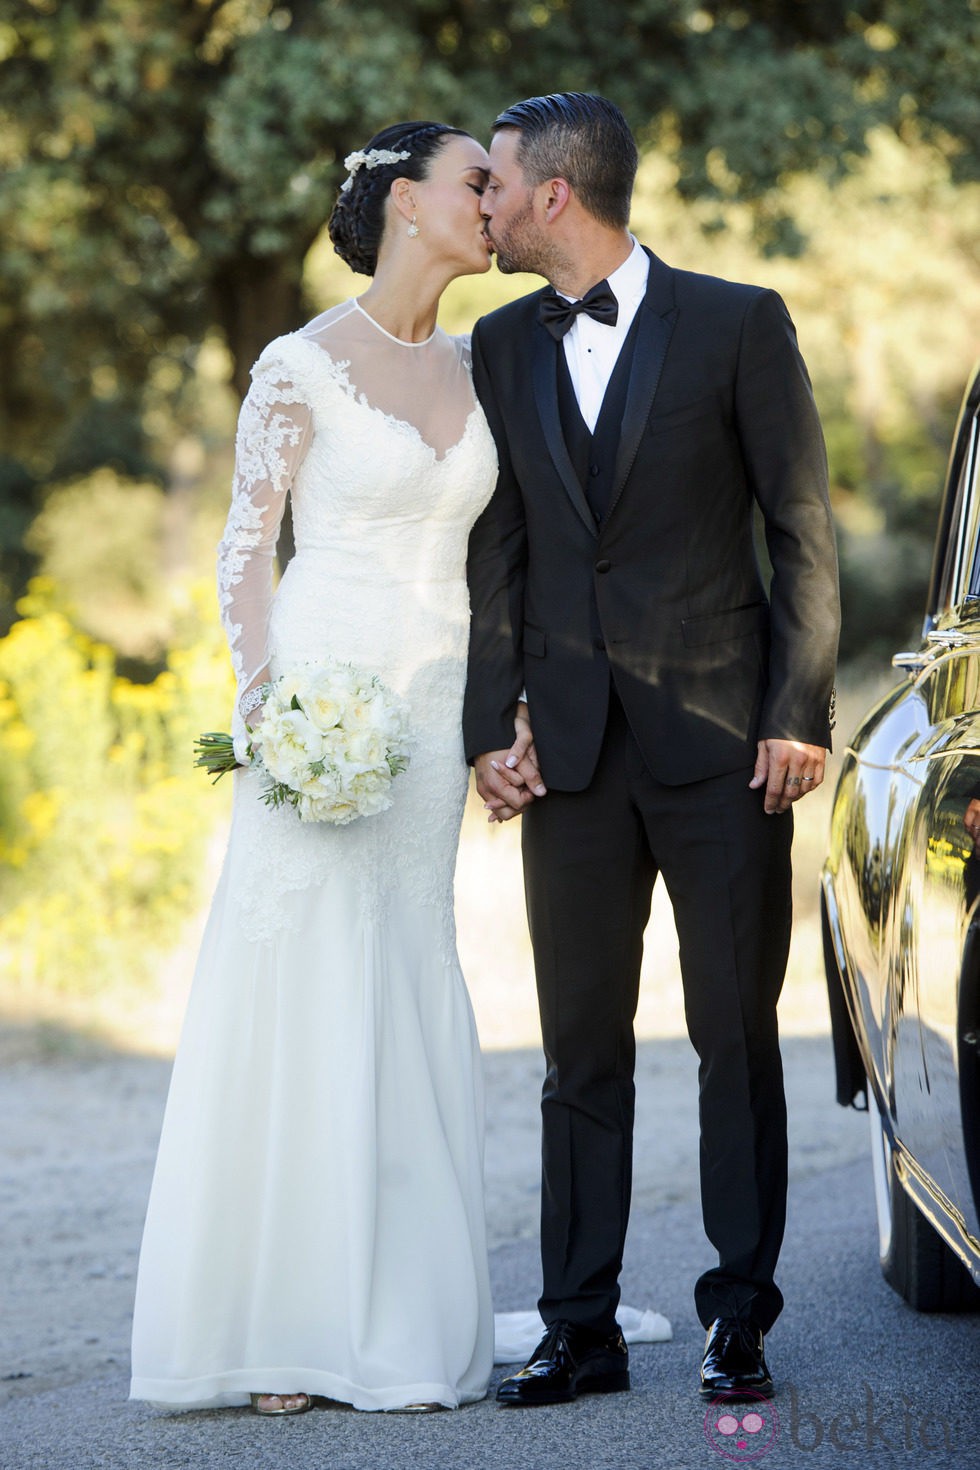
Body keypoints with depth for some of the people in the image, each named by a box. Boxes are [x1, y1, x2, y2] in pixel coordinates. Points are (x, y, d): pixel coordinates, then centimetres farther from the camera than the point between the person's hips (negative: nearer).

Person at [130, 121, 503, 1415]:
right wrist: (263, 706, -14)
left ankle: (396, 1320, 8)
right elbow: (245, 550, -4)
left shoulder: (469, 366, 12)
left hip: (432, 711, 6)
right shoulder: (301, 368, -6)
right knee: (298, 990, -6)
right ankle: (280, 1323, -1)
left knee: (410, 995, 5)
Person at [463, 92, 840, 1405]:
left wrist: (798, 715, -8)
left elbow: (804, 533, -2)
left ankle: (741, 1319, 10)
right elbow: (499, 549, 11)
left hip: (721, 744, -4)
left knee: (737, 1039, 2)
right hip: (574, 753, 4)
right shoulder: (502, 347, 10)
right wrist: (490, 726, 4)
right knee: (583, 1048, 6)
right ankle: (582, 1330, 11)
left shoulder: (737, 324, -2)